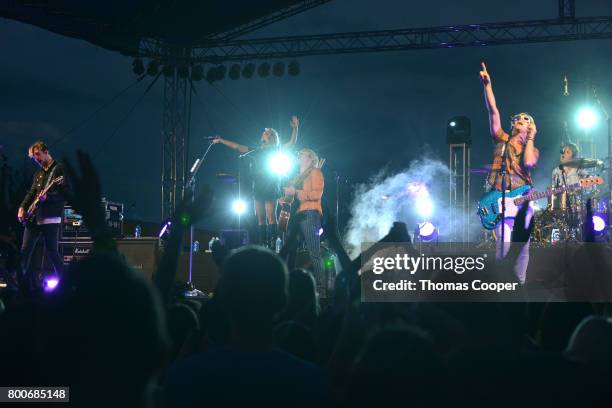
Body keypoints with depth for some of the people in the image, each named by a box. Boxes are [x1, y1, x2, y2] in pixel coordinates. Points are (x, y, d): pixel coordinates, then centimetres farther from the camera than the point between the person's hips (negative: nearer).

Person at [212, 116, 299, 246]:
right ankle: (262, 245, 0)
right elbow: (237, 146, 18)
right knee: (260, 218, 1)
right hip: (258, 186, 5)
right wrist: (221, 140, 15)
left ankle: (272, 244, -15)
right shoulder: (256, 152, 19)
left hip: (270, 187, -5)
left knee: (270, 217, -11)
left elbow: (292, 142, -1)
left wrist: (295, 128, -15)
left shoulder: (276, 151, 8)